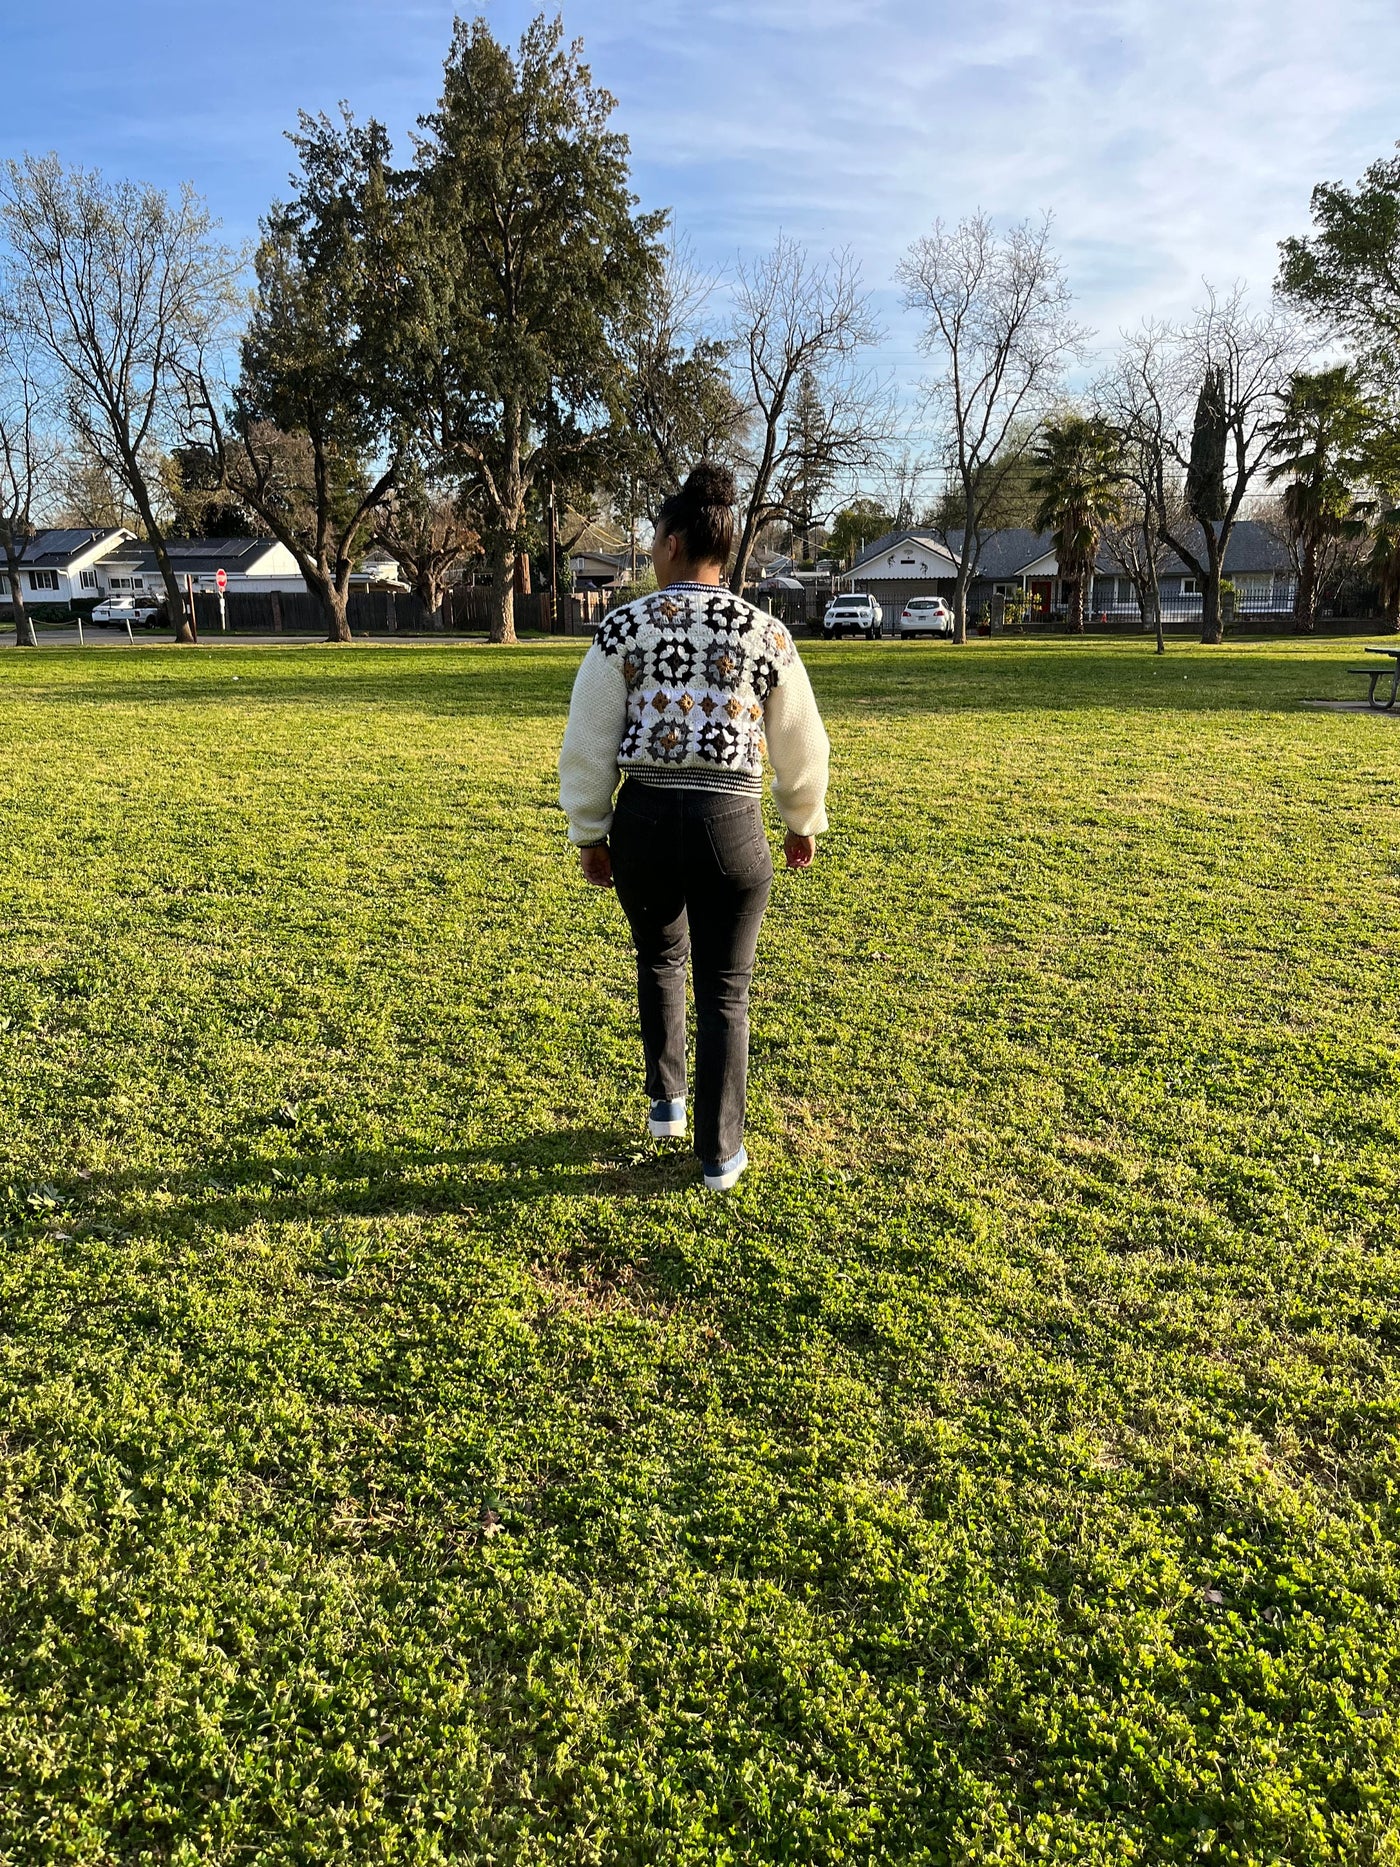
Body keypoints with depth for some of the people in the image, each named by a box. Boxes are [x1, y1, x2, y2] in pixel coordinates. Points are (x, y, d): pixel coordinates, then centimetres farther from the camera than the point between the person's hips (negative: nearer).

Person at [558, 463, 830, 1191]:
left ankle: (665, 1102, 36)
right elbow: (801, 746, 7)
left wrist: (589, 832, 11)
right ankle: (719, 1153, 18)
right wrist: (805, 823, 23)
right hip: (730, 826, 0)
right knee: (724, 992, 10)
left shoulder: (625, 627, -2)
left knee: (660, 955, 28)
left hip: (646, 820, 1)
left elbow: (588, 741, -1)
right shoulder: (767, 635, 1)